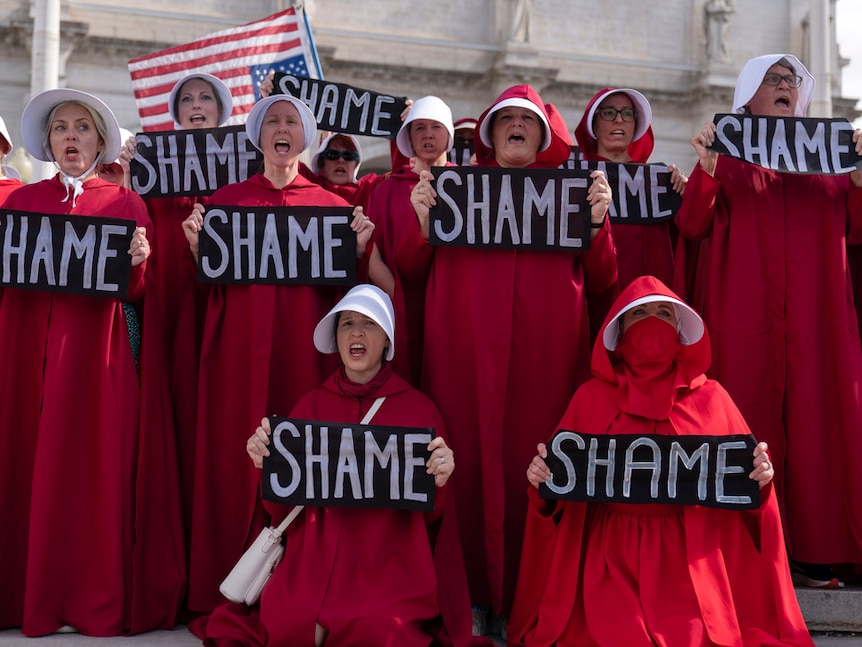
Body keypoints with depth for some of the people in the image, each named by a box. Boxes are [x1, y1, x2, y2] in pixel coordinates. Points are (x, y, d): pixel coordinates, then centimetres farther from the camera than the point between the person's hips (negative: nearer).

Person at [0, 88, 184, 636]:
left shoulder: (126, 204, 9)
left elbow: (135, 294, 4)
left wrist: (137, 263, -14)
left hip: (94, 349, -2)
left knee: (94, 466, -4)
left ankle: (98, 601, 2)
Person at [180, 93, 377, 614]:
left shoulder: (331, 204, 13)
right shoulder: (227, 199, 14)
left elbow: (341, 284, 8)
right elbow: (212, 279, 10)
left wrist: (358, 247, -9)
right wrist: (198, 246, -8)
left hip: (304, 345, 0)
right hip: (241, 343, 0)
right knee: (237, 457, -2)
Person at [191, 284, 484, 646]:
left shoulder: (418, 409, 2)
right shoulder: (312, 406, 7)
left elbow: (430, 516, 5)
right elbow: (281, 507, 7)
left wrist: (438, 482, -16)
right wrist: (268, 465, -12)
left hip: (388, 570, -1)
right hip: (314, 564, 1)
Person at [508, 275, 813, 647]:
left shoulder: (710, 398, 9)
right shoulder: (591, 398, 7)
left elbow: (744, 475, 11)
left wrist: (759, 476, -10)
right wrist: (542, 479, -11)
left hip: (691, 566, 0)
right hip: (612, 567, 0)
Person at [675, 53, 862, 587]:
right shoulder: (727, 154, 10)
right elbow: (692, 227, -3)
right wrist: (706, 166, -17)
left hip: (813, 314, 3)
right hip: (743, 312, -2)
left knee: (814, 420, -1)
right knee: (748, 427, -4)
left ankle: (816, 549, 4)